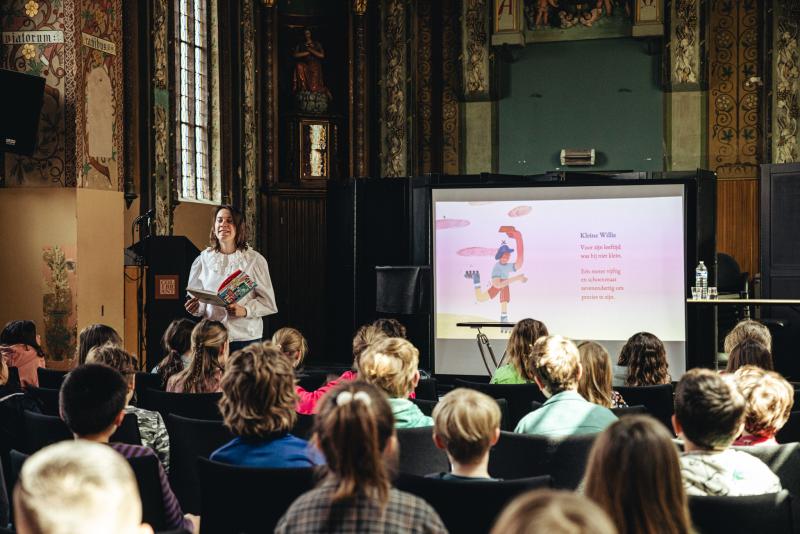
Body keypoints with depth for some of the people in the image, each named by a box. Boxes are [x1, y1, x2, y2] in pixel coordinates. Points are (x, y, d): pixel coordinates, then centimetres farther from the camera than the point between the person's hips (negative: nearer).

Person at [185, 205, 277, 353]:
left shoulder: (254, 260, 2)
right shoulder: (203, 259, 9)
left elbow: (267, 301, -1)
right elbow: (197, 300, 14)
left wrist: (245, 311, -17)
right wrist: (196, 307, -8)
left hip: (246, 337, -1)